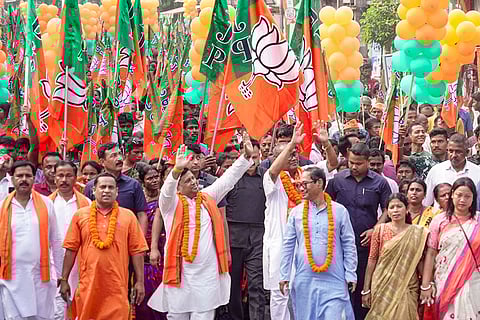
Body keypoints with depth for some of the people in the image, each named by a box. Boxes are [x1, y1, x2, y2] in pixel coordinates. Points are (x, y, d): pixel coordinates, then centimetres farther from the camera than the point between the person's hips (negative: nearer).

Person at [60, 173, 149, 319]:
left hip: (117, 286, 0)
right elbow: (71, 249, 6)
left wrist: (140, 282, 0)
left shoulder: (128, 216, 4)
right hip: (88, 284, 1)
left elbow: (137, 251, 4)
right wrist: (64, 280, 4)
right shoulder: (80, 215, 5)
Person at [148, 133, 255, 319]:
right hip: (180, 273, -3)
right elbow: (167, 190, -21)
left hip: (207, 273, 3)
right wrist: (177, 169, -39)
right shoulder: (171, 203, 0)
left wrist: (246, 156, 5)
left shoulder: (208, 197, 12)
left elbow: (228, 179, 12)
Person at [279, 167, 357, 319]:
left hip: (333, 280, -2)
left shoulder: (339, 211, 1)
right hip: (304, 280, 2)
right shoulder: (296, 212, 4)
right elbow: (288, 246, 7)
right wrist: (284, 275, 4)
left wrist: (350, 275, 0)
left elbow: (349, 245, 4)